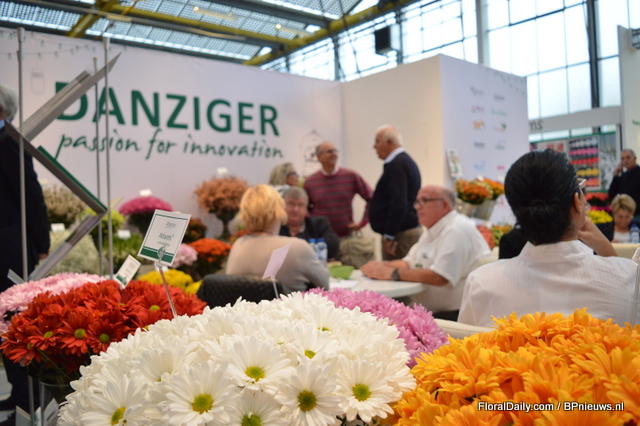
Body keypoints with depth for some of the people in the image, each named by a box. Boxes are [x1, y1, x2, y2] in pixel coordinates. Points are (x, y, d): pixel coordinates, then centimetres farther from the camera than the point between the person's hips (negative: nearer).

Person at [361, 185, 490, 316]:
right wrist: (381, 266, -3)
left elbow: (440, 277, -26)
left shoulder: (457, 230, -17)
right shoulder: (433, 231, 16)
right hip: (434, 311, 9)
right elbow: (409, 263, 17)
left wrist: (392, 273, -21)